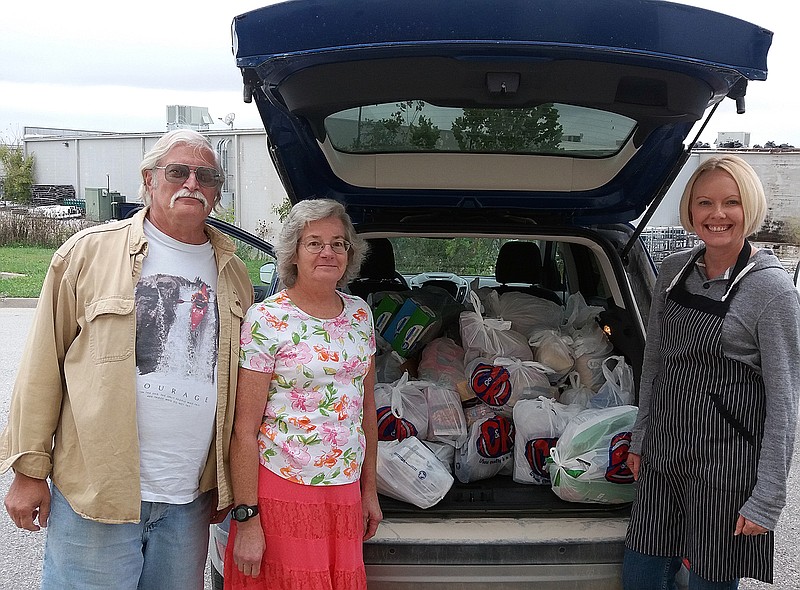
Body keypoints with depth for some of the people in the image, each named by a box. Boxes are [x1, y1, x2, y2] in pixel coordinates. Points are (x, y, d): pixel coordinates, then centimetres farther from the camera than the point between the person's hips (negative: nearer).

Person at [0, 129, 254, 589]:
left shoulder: (234, 275, 9)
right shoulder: (90, 252, -2)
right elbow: (43, 365, -2)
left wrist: (229, 485, 12)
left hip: (190, 500, 4)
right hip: (94, 495, -3)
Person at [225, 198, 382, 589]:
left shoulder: (360, 313, 7)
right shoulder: (266, 319, -10)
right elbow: (244, 430, -11)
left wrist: (369, 490, 15)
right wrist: (246, 518, -14)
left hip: (345, 490, 5)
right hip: (282, 491, -5)